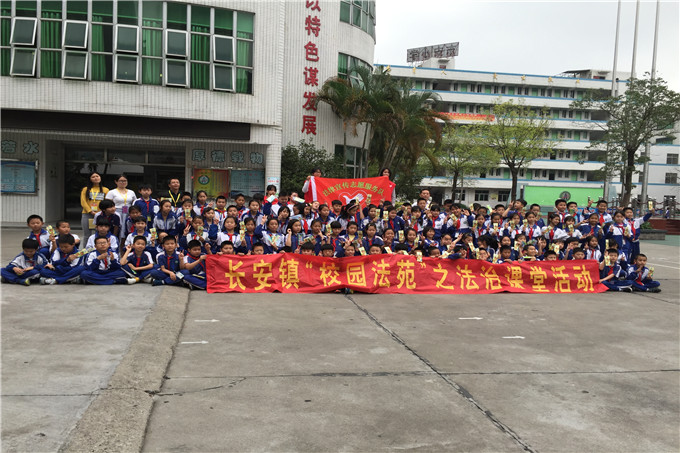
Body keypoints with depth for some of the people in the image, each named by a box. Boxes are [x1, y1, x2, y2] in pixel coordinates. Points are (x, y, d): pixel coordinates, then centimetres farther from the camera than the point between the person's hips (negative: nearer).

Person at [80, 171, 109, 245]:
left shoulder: (105, 190, 11)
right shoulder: (85, 189, 11)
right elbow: (83, 202, 1)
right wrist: (91, 211, -10)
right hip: (87, 215, 1)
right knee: (87, 236, 4)